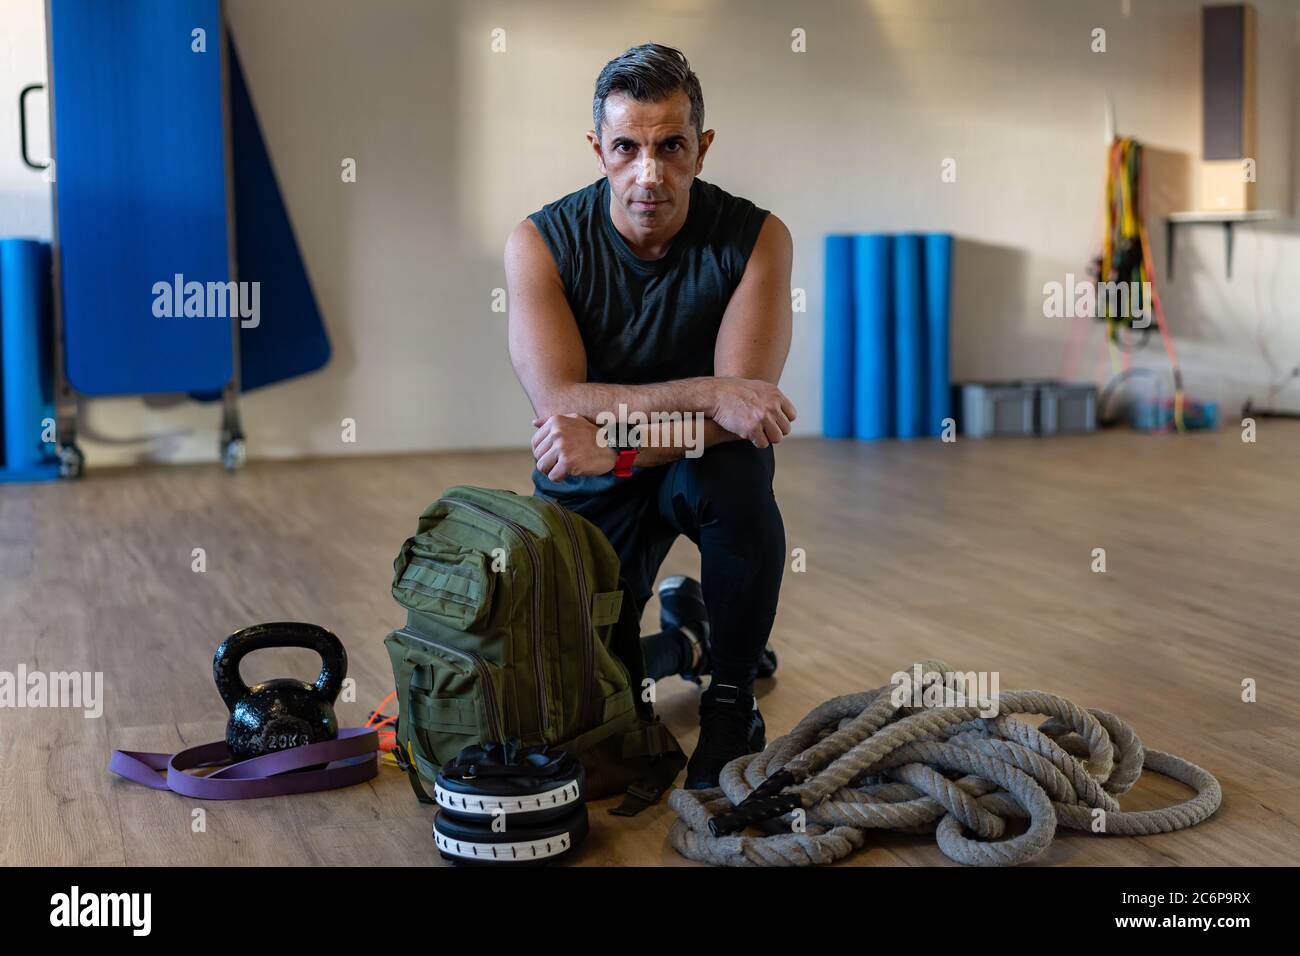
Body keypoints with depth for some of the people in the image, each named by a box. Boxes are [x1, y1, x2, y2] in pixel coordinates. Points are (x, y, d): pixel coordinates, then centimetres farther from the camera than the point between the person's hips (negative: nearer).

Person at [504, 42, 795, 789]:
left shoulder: (756, 238, -19)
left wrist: (613, 442, -41)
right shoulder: (541, 243, -18)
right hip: (592, 484, 1)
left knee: (736, 471, -37)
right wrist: (706, 393, -41)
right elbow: (559, 404, -30)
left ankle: (732, 695, -12)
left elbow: (742, 411, -28)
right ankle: (682, 637, 25)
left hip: (701, 466, 0)